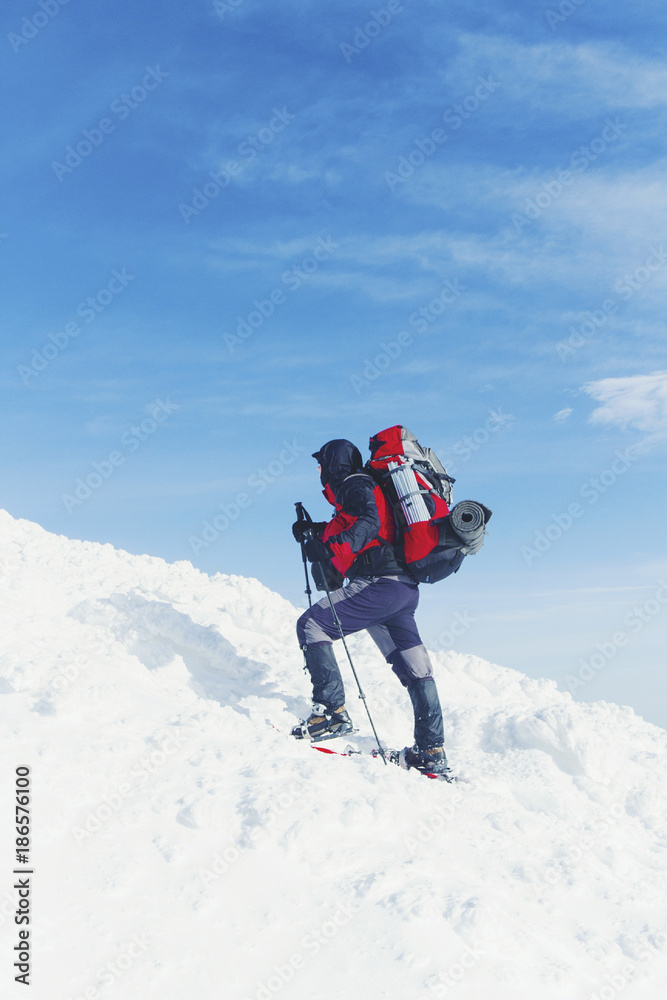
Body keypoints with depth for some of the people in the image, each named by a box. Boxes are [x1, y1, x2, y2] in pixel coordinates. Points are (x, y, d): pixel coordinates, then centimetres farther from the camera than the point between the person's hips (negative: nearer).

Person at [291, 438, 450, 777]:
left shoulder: (355, 486, -2)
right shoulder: (358, 489, 26)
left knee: (311, 625, -5)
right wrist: (314, 531, 27)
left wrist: (331, 547, -33)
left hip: (379, 583, -10)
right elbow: (346, 529, 36)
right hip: (405, 588, 10)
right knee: (413, 668, 11)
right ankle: (432, 752, 16)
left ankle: (332, 711, -11)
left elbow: (368, 523, -21)